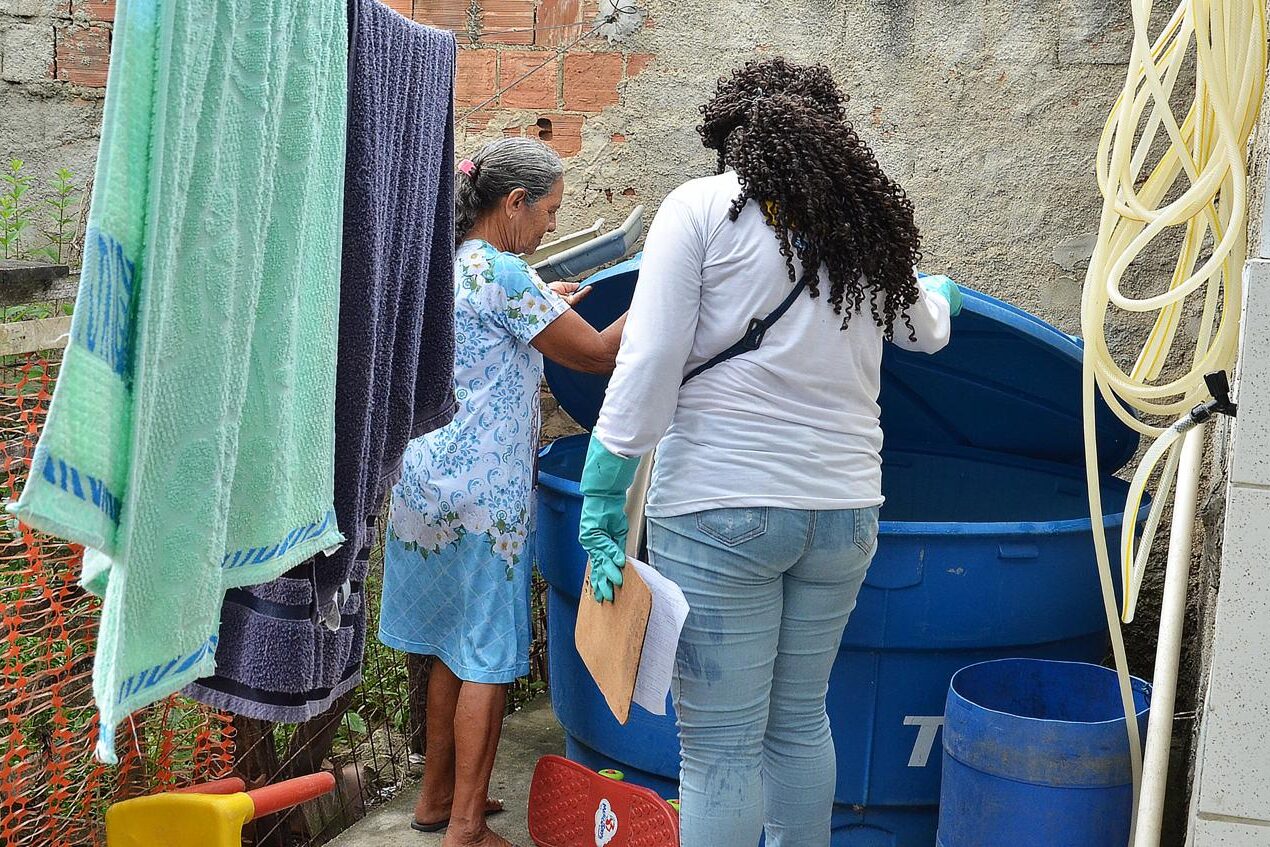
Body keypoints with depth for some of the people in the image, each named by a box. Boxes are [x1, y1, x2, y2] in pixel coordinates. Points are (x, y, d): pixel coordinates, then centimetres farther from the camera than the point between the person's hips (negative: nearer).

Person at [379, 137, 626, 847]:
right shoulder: (503, 273, -16)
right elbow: (597, 355, -12)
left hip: (429, 486, 9)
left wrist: (543, 306, 24)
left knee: (452, 647, 18)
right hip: (482, 497, -9)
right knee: (489, 660, 1)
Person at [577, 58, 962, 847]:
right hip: (843, 507, 5)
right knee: (800, 721, 20)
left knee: (720, 746, 1)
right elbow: (926, 331, 30)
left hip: (719, 506, -5)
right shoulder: (869, 222, 11)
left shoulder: (701, 207, -3)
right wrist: (942, 294, 53)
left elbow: (647, 368, -11)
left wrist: (604, 498, -7)